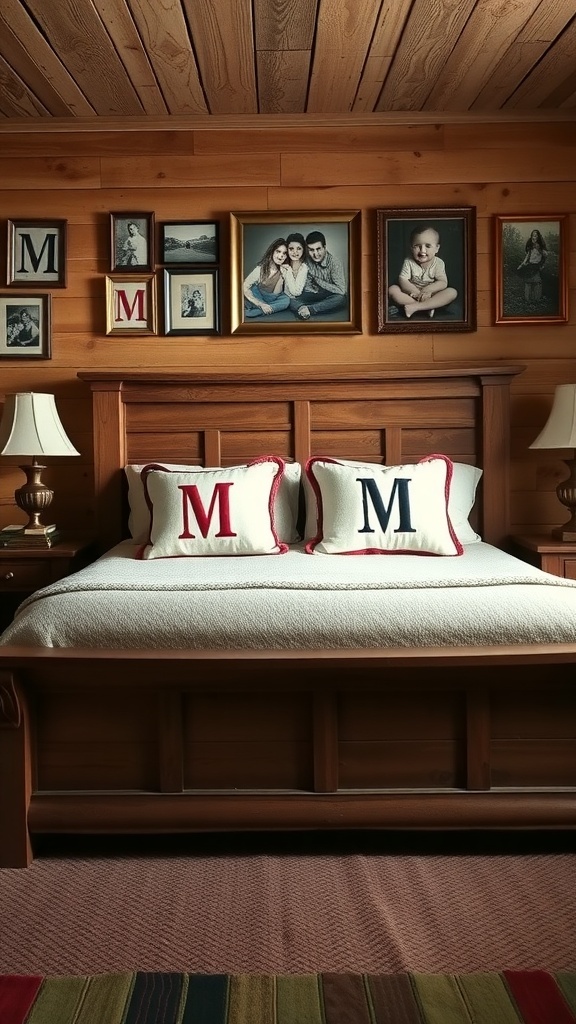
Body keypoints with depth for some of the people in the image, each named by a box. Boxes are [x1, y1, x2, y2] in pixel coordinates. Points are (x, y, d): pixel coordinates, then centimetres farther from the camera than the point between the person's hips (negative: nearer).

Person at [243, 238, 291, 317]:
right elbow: (244, 287, -23)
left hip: (270, 300, 4)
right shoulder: (261, 269, -18)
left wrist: (281, 276, -24)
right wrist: (261, 304, -32)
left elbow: (275, 294, -12)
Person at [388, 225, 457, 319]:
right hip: (411, 294, 0)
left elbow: (443, 283, -13)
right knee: (392, 289, -24)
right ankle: (428, 306, -30)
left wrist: (428, 290, -30)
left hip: (431, 295, 0)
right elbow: (402, 280, -16)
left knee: (452, 292, -25)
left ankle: (415, 307, -35)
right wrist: (416, 292, -31)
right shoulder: (409, 262, -8)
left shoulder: (438, 263, -6)